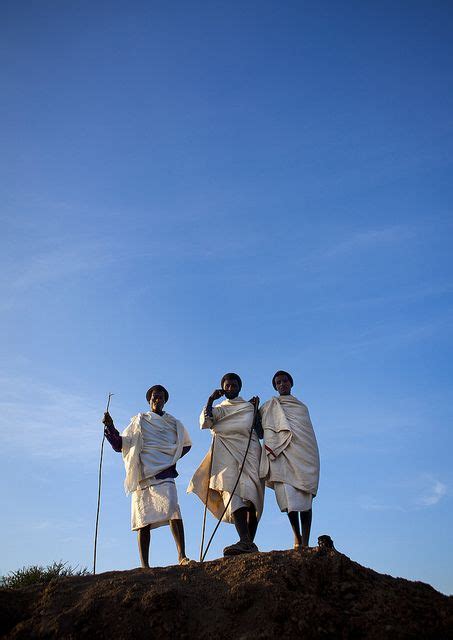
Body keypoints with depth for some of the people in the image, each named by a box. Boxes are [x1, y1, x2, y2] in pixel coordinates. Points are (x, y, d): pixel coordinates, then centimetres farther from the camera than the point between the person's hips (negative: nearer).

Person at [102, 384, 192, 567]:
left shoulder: (174, 424, 18)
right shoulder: (138, 421, 16)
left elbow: (186, 445, 32)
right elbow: (120, 445, 10)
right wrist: (110, 428, -6)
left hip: (163, 473, -1)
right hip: (142, 475, 1)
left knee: (172, 508, -23)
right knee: (143, 519, -3)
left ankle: (182, 556, -26)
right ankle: (144, 565, 1)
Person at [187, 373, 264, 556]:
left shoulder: (250, 407, 21)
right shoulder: (218, 409, 24)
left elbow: (259, 432, 14)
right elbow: (204, 422, 4)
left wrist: (256, 409, 9)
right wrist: (211, 399, 4)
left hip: (248, 450, 0)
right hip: (226, 452, 0)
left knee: (250, 494, -13)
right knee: (230, 490, -21)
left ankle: (249, 542, -16)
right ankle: (245, 541, -33)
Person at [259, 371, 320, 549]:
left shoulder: (302, 407, 25)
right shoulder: (270, 405, 17)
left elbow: (308, 433, 20)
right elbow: (264, 429, 5)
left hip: (304, 454, 2)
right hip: (283, 454, -2)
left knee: (305, 499, -6)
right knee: (289, 497, -15)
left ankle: (305, 542, -6)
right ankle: (297, 537, 0)